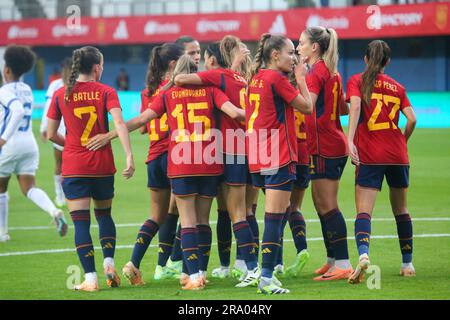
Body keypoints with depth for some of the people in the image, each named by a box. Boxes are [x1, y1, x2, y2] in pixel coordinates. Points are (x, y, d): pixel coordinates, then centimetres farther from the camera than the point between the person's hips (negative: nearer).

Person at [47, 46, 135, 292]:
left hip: (73, 167, 0)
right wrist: (129, 156, -23)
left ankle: (90, 278, -7)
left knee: (80, 222, -1)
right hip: (103, 165, 1)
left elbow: (51, 134, 5)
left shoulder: (61, 95, 2)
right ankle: (109, 261, 5)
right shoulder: (106, 92, -3)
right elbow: (119, 122, -18)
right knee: (104, 214, 22)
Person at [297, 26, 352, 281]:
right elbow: (344, 109, 23)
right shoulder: (332, 72, 15)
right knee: (322, 203, 15)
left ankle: (343, 264, -11)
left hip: (324, 147, -10)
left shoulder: (316, 72, -13)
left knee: (327, 206, -8)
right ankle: (333, 260, 19)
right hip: (335, 145, 10)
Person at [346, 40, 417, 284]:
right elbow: (412, 119, 2)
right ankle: (407, 263, 24)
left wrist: (350, 140, -22)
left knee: (364, 211, -10)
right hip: (397, 154, 3)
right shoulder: (397, 87, 13)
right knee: (400, 209, 18)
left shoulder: (357, 81, 4)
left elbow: (355, 106, -14)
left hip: (369, 155, -3)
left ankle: (363, 253, -36)